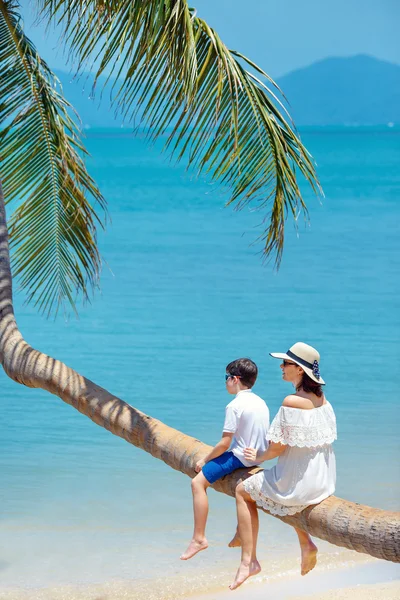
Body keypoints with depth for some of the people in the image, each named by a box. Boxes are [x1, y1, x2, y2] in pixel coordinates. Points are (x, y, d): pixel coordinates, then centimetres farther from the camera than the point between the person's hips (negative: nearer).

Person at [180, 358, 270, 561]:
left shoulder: (235, 406, -16)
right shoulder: (260, 402, 8)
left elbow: (225, 443, -16)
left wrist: (205, 460, -4)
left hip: (240, 457, -9)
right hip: (258, 456, 9)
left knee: (198, 482, -7)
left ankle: (199, 538, -9)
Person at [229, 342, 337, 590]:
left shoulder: (292, 402, -23)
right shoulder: (321, 397, 1)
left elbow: (277, 448, -18)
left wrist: (259, 456, 3)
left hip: (300, 483, -7)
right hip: (325, 480, 7)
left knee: (243, 491, 16)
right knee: (287, 492, 39)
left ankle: (249, 560, 14)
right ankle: (306, 544, 24)